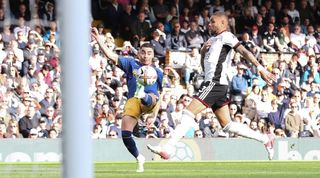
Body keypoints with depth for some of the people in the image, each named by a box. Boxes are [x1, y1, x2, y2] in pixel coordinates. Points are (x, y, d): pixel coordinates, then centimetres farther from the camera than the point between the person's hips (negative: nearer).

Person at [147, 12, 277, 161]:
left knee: (189, 112, -15)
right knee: (227, 125, 9)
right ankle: (265, 140, 12)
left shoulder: (226, 36, -2)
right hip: (212, 83, 10)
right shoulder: (213, 40, 25)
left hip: (215, 83, -10)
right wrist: (203, 51, 5)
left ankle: (167, 149, -20)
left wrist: (260, 68, -21)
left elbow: (244, 51, -12)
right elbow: (204, 64, 26)